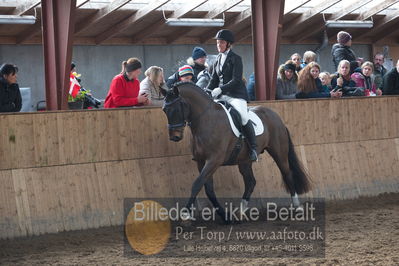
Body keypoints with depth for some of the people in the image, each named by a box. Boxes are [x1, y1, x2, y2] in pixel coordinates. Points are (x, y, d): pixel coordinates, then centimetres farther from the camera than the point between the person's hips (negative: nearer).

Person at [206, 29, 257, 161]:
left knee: (243, 116, -29)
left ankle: (253, 148, -19)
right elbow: (214, 80, 16)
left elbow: (236, 80, -15)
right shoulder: (218, 60, 16)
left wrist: (220, 89, -24)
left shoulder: (236, 59, -5)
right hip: (222, 96, 8)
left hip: (236, 94, -7)